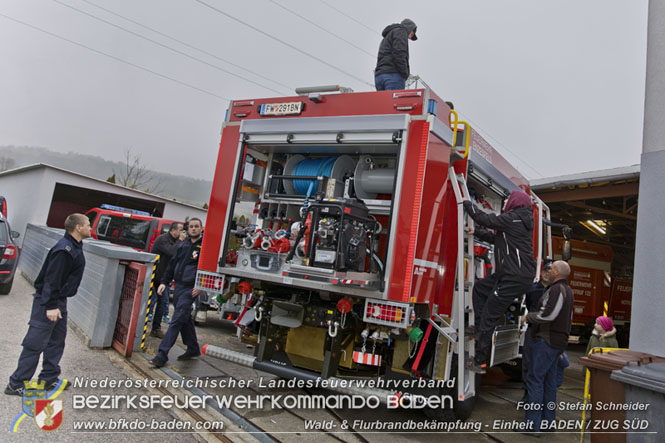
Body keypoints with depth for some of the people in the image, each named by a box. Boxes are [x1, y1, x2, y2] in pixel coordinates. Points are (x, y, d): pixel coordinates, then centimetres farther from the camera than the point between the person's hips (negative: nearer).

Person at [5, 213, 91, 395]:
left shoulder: (74, 247, 9)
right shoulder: (64, 250, -23)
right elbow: (52, 279, -24)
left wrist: (57, 303, 19)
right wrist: (50, 306, -24)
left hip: (59, 301, 10)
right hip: (48, 302, -10)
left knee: (57, 341, 14)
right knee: (35, 344, -2)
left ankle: (49, 379, 24)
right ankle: (16, 384, 9)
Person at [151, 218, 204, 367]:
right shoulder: (183, 244, 13)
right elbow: (173, 264, 17)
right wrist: (164, 282, 11)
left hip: (190, 289, -7)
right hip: (178, 286, 7)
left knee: (176, 321, -8)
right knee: (186, 319, 15)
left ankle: (162, 355, -5)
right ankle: (193, 349, 29)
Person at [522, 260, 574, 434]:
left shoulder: (557, 289, -16)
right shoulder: (567, 290, 18)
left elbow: (547, 314, -24)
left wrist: (528, 317, -9)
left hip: (547, 340, -10)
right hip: (559, 342, 10)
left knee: (535, 379, -8)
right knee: (549, 382, 14)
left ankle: (532, 424, -7)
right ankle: (548, 421, 21)